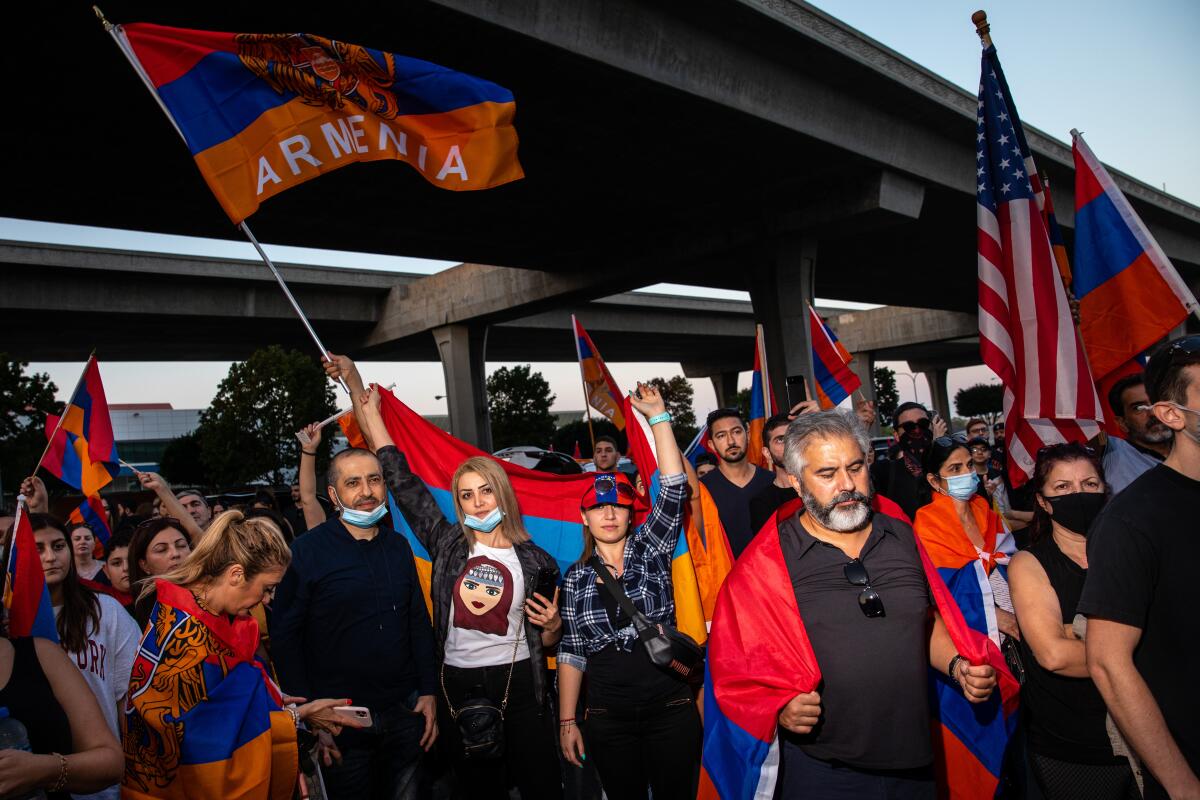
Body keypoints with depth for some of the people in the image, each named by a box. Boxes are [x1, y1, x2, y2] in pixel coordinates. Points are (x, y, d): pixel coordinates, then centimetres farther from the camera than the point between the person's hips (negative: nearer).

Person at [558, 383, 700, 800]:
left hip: (671, 708, -1)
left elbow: (672, 489, -12)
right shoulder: (577, 577, 3)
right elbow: (572, 652, 5)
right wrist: (567, 721, 1)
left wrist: (658, 415, -16)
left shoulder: (650, 550, 0)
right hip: (608, 721, 1)